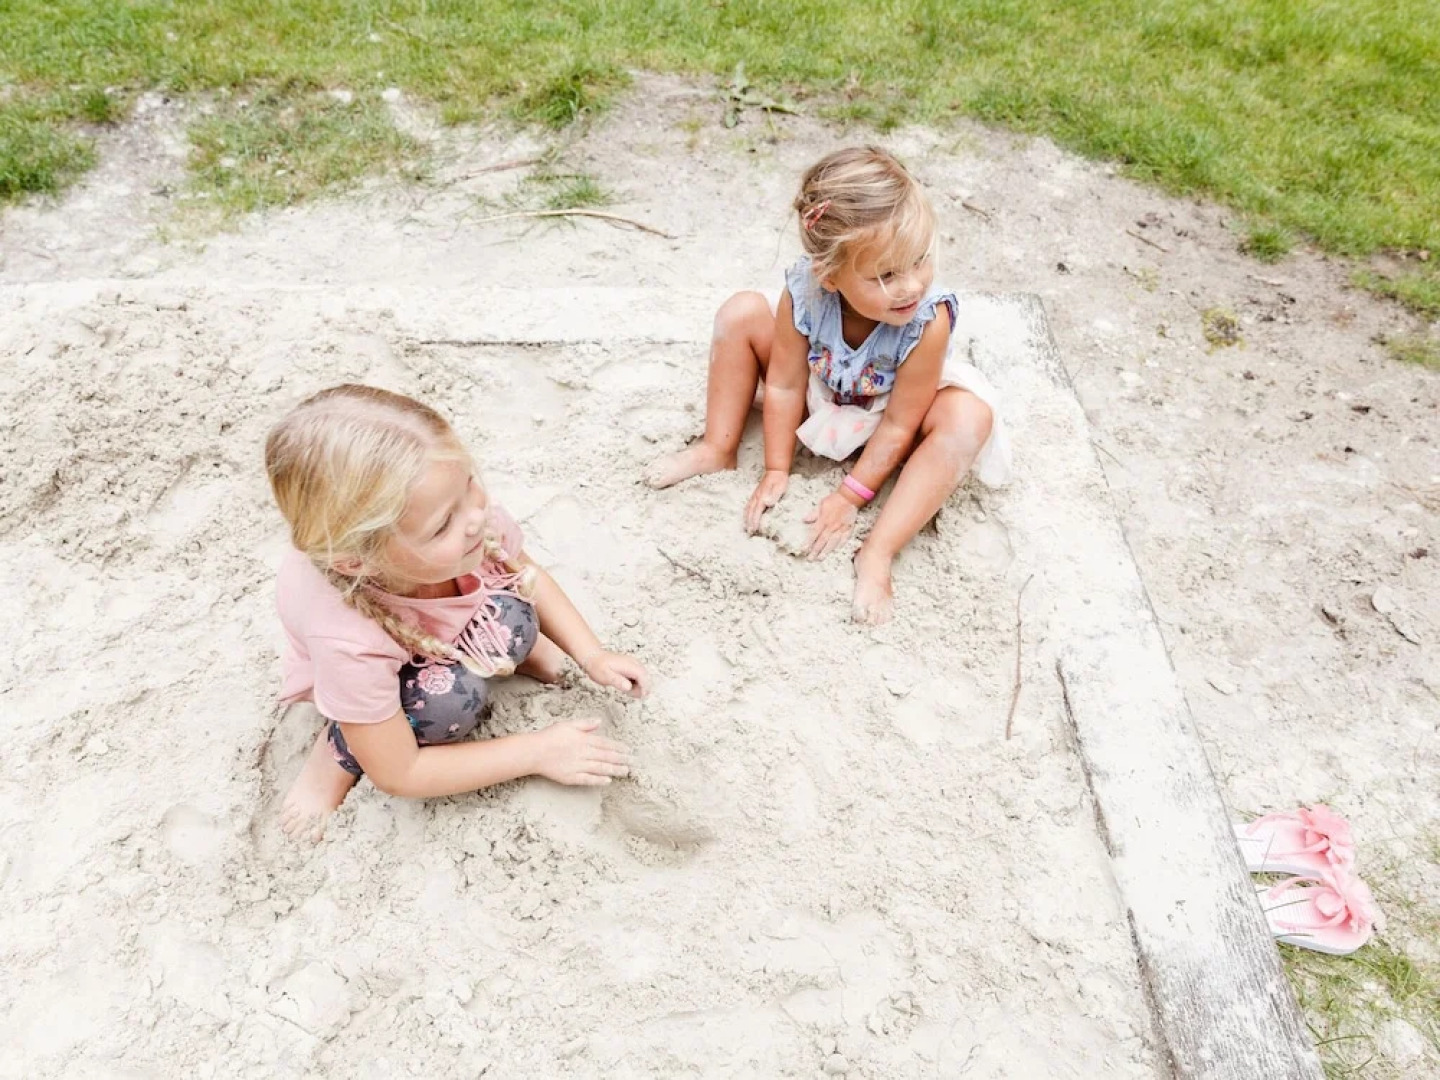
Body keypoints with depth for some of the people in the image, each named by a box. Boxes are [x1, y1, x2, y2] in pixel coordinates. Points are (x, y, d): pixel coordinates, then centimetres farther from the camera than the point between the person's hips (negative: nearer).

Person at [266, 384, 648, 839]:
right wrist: (537, 751, -28)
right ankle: (339, 751, -6)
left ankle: (507, 651, 5)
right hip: (366, 668, -3)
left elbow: (530, 578, -10)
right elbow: (398, 773, -29)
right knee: (450, 701, -33)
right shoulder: (348, 643, -44)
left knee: (512, 620, -28)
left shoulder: (472, 515, -36)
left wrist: (592, 655, -18)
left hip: (448, 625, 4)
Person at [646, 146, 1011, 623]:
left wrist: (850, 497, -23)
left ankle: (878, 552, -32)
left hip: (883, 423, -2)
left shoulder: (929, 319, -37)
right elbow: (785, 385, -18)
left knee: (970, 416, -33)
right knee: (741, 312, -14)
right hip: (820, 402, 2)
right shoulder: (803, 293, -31)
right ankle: (718, 450, 0)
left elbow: (898, 424, -27)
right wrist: (776, 470, -13)